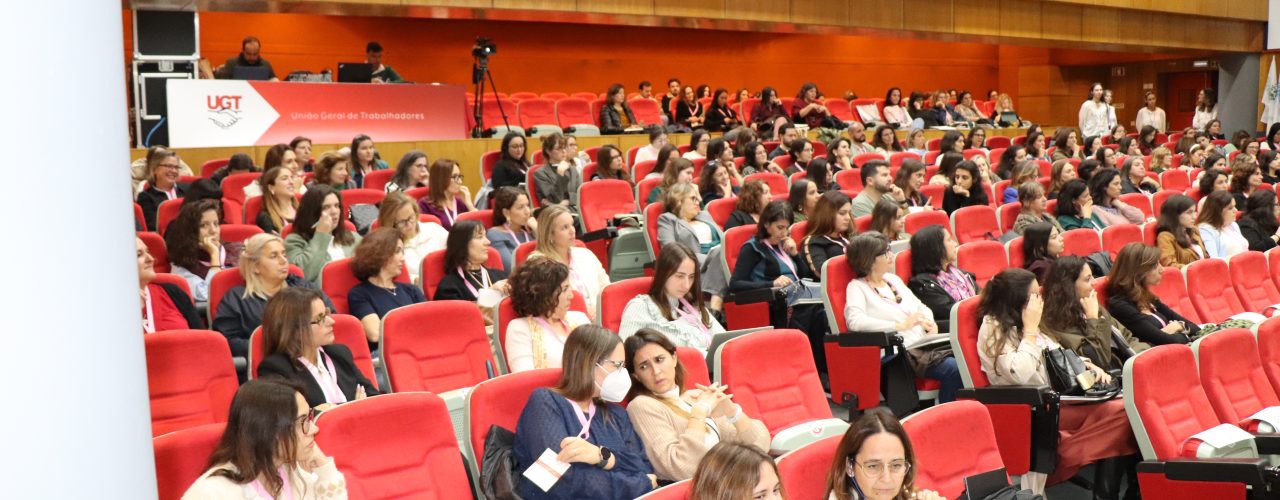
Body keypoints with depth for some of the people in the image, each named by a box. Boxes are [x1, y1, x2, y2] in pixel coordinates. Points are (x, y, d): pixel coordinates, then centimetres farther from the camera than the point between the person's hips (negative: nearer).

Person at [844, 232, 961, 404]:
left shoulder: (893, 279, 22)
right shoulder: (857, 287, 1)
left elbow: (921, 307, 28)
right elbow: (855, 321, -17)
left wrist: (930, 323, 4)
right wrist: (900, 325, -18)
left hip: (925, 346, 7)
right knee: (953, 370, -28)